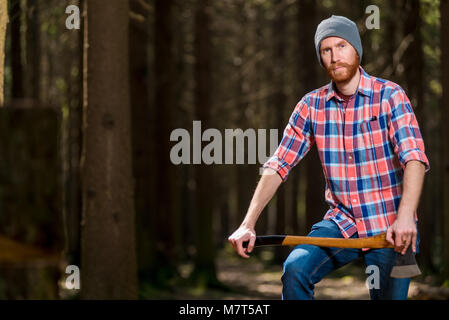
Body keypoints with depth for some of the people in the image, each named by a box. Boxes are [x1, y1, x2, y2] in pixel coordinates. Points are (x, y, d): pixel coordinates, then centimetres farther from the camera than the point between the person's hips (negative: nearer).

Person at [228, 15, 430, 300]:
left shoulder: (389, 95, -7)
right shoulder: (311, 106, 3)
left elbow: (414, 158, -19)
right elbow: (278, 166, 2)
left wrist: (405, 217, -35)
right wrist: (248, 225, -9)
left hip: (390, 228, -2)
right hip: (341, 221, 2)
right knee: (295, 270, -23)